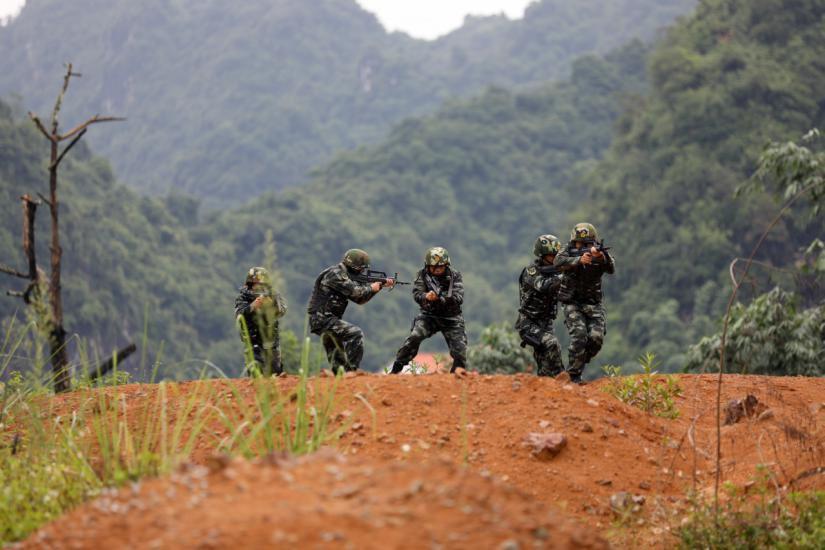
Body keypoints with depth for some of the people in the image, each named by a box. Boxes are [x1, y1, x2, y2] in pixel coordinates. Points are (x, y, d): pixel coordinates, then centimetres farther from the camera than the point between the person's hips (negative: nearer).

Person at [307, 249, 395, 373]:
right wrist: (371, 288, -3)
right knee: (355, 334, -21)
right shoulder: (335, 274, -13)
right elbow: (355, 291, -21)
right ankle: (352, 370, -22)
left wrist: (381, 285, 11)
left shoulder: (344, 275, 18)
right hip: (323, 319, -11)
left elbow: (360, 299, 19)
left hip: (321, 320, 11)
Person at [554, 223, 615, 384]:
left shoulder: (600, 255, -2)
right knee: (579, 336, -19)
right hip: (573, 304, -2)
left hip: (594, 305, 2)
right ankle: (574, 376, -8)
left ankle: (581, 362, 15)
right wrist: (579, 260, -43)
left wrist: (601, 257, -44)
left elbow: (611, 269, -22)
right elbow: (558, 262, -27)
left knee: (596, 338, -13)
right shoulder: (569, 254, -5)